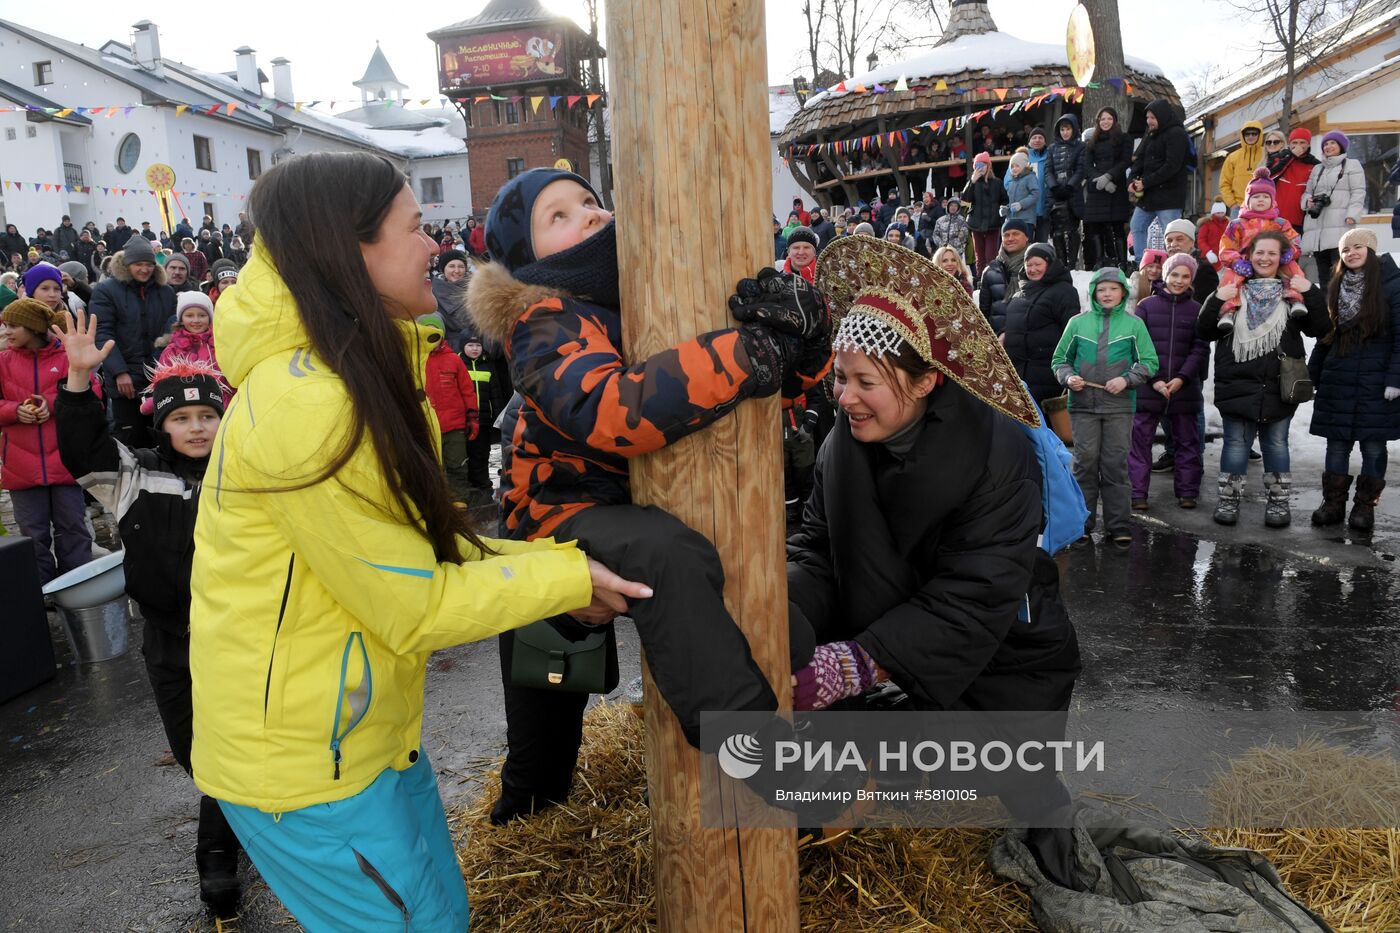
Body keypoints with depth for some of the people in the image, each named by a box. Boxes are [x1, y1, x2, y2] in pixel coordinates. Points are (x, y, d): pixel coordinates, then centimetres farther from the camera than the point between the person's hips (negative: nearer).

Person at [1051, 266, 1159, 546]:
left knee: (1116, 464, 3)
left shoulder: (1134, 324, 3)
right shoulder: (1078, 322, 4)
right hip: (1083, 405, 0)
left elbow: (1149, 362, 6)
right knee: (1085, 462, 2)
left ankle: (1117, 524, 9)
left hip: (1119, 406, 0)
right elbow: (1059, 359, 11)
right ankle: (1082, 521, 11)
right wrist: (1068, 377, -8)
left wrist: (1126, 379, -10)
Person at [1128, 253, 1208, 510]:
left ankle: (1187, 491, 18)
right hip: (1147, 387, -1)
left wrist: (1182, 378, -13)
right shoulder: (1146, 305, 3)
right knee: (1140, 439, 0)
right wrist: (1153, 380, -11)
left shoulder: (1196, 310, 6)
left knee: (1187, 441, 8)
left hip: (1185, 388, 1)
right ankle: (1138, 492, 7)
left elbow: (1200, 349, 1)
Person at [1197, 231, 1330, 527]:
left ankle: (1279, 501, 19)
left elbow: (1318, 329, 0)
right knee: (1236, 443, 3)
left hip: (1280, 385, 1)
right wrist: (1216, 301, -13)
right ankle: (1228, 499, 13)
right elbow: (1205, 332, 1)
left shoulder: (1293, 292, 7)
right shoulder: (1233, 291, 4)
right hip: (1237, 383, -1)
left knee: (1276, 443, 10)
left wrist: (1312, 294, -11)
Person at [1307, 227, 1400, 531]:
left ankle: (1366, 504, 13)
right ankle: (1334, 502, 15)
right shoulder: (1336, 286, 10)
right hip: (1337, 379, 4)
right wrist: (1312, 375, 12)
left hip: (1376, 380, -4)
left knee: (1373, 445, 3)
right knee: (1336, 444, 6)